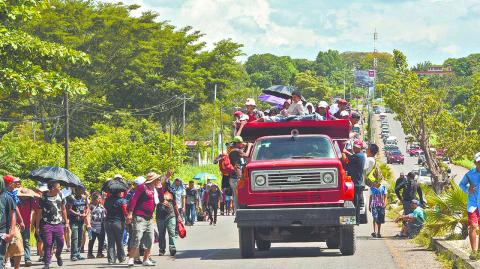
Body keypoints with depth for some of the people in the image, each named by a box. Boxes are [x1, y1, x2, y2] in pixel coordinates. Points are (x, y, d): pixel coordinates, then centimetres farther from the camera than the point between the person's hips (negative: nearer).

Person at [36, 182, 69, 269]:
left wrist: (66, 222, 16)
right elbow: (39, 212, -2)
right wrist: (37, 226, -2)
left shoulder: (61, 196, 4)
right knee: (47, 244, -5)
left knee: (61, 242, 1)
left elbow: (63, 209, 15)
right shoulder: (43, 197, -8)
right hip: (46, 223, -3)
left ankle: (58, 255, 33)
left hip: (58, 223, 3)